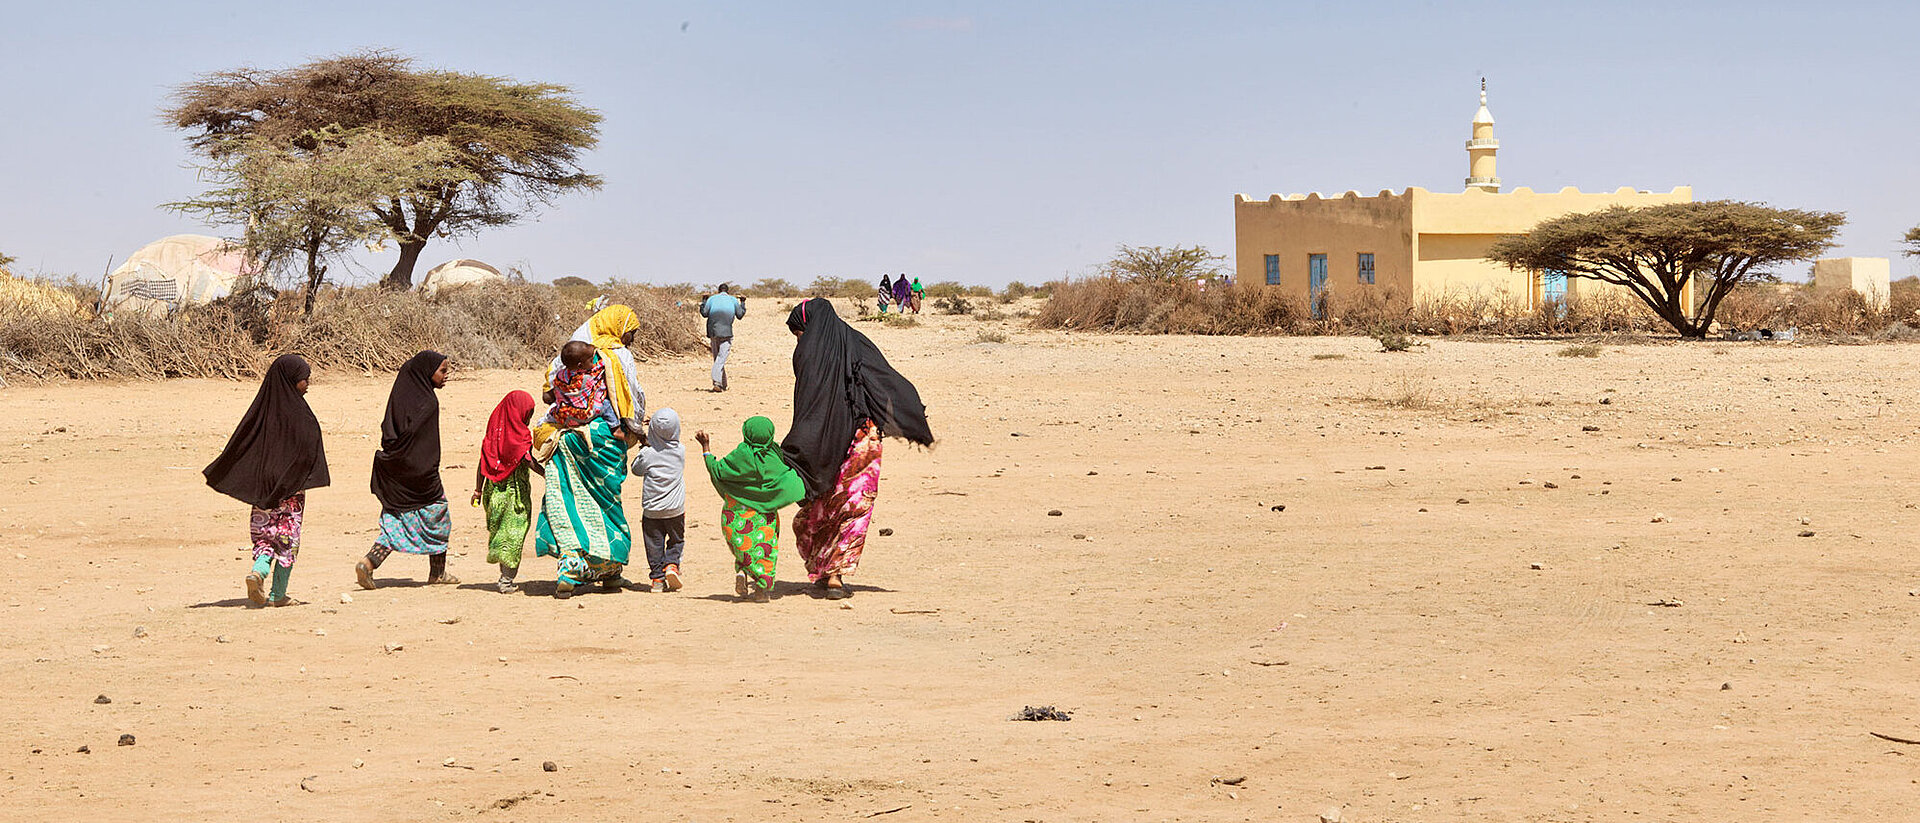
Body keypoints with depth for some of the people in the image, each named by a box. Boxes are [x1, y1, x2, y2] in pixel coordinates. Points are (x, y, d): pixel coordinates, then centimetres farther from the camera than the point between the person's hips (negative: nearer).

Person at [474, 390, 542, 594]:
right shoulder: (520, 434, -11)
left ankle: (505, 575, 20)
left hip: (495, 490, 5)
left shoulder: (494, 431, 5)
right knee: (514, 533, 0)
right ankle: (507, 579, -4)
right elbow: (529, 461, -19)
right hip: (516, 490, -5)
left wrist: (478, 491, 11)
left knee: (500, 532, 15)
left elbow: (482, 464, 6)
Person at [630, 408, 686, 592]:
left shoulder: (647, 454, -12)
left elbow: (636, 470, 6)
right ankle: (671, 564, -4)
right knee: (676, 541, 18)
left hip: (651, 510, -1)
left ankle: (657, 578, 7)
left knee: (654, 544, 9)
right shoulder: (680, 452, -4)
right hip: (675, 508, 1)